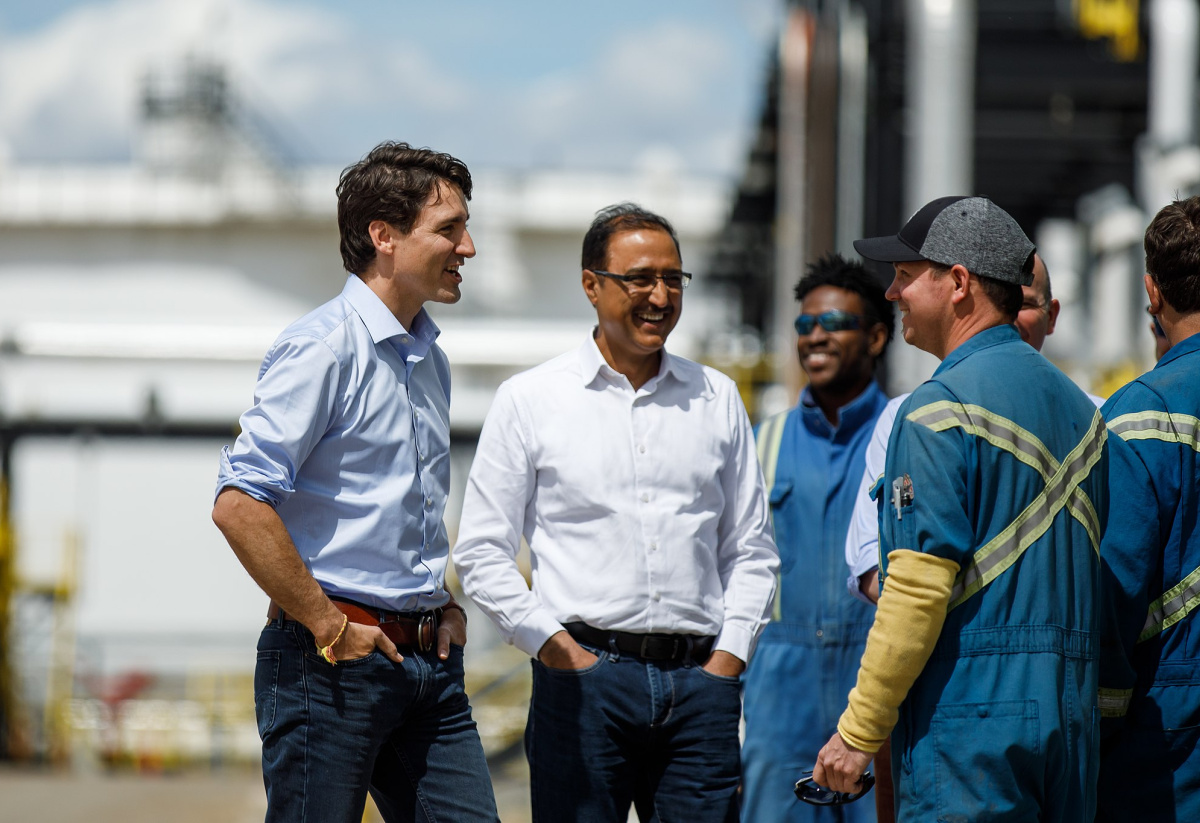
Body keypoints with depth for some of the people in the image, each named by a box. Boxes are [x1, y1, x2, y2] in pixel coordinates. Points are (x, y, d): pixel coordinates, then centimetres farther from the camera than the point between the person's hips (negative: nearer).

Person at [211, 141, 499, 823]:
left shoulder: (429, 361, 17)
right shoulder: (324, 348, -11)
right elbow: (240, 504, -20)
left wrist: (445, 606, 15)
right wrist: (328, 626, -17)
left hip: (429, 662, 8)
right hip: (332, 662, -8)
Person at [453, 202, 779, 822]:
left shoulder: (717, 399, 14)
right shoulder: (529, 400, 5)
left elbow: (751, 551, 17)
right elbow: (481, 553, 4)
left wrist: (728, 657, 4)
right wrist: (554, 646, -5)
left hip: (699, 683, 2)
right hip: (584, 678, -2)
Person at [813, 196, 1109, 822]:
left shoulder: (941, 407, -10)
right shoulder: (1078, 407, 15)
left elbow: (918, 587, -16)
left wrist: (859, 730, -11)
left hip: (969, 723, -8)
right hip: (1071, 717, 8)